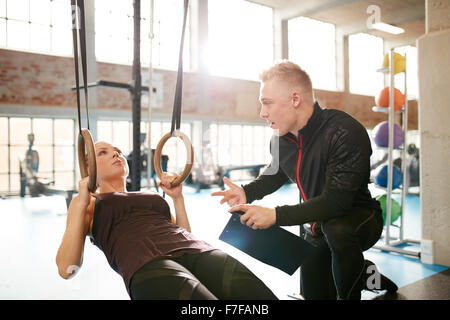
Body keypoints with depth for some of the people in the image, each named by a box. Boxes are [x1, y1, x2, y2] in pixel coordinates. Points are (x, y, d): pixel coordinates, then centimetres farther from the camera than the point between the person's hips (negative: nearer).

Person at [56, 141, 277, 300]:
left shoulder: (152, 196, 35)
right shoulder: (90, 203, 23)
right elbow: (66, 269, 10)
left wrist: (177, 197, 24)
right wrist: (81, 203, 7)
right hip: (146, 264, -4)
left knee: (263, 295, -23)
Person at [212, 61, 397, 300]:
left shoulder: (345, 133, -31)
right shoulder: (280, 138, -7)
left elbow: (335, 202, -36)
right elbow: (277, 172, 13)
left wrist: (276, 215, -38)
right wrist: (247, 192, -7)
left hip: (359, 219, -7)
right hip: (314, 228, 7)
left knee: (337, 228, -41)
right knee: (314, 294, 15)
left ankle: (349, 293, -13)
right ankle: (364, 272, 42)